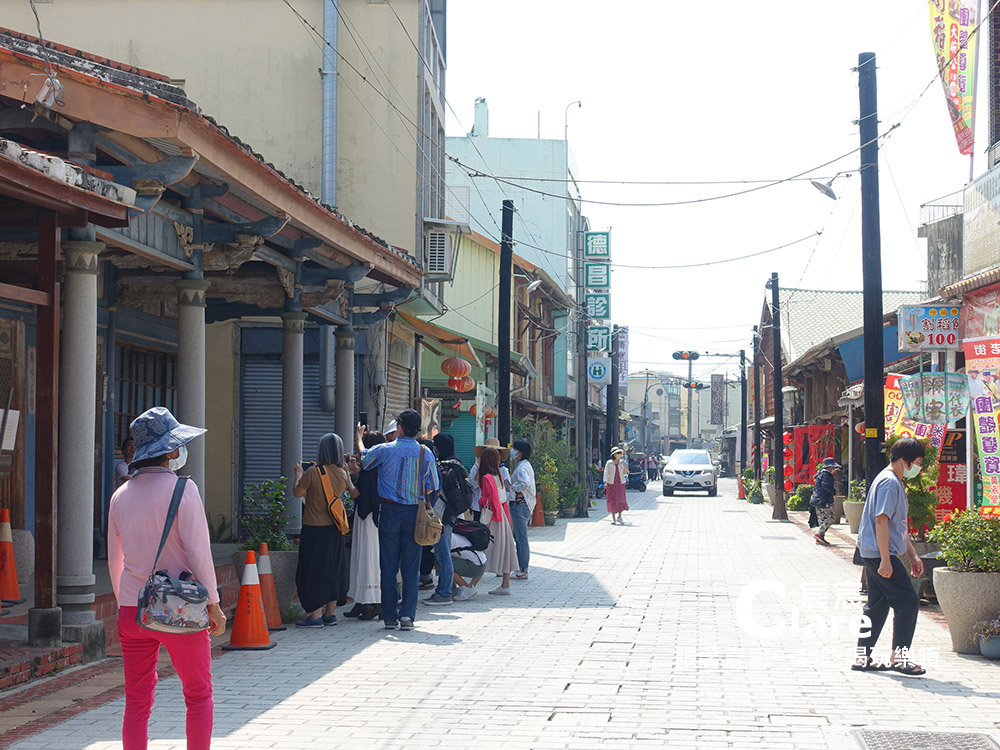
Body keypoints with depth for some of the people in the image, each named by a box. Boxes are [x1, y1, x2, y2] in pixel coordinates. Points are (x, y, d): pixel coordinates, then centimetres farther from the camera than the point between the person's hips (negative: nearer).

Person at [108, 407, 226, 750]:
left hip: (132, 611, 5)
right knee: (198, 694, 10)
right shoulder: (182, 489, -10)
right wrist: (213, 605, -5)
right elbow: (199, 552, -12)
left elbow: (114, 561, 15)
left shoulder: (121, 495, 7)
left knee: (137, 702, 9)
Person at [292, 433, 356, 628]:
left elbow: (297, 493, -3)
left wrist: (298, 474, 13)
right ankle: (330, 613, 19)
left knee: (313, 570, 1)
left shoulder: (313, 472, -15)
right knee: (333, 570, 14)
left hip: (314, 529, -5)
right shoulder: (343, 474, 0)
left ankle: (315, 616, 0)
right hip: (334, 530, 5)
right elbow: (354, 493, 15)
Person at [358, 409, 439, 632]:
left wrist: (359, 438, 33)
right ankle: (407, 615, -1)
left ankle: (390, 617, 7)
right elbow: (432, 487, 4)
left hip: (390, 512, -1)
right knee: (410, 567, 5)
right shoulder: (425, 453, -2)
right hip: (414, 513, 1)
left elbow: (362, 460, 15)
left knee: (388, 567, 5)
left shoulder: (384, 450, -6)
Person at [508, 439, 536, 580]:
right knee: (519, 538, 14)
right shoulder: (526, 465, 16)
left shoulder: (521, 467, -15)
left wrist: (513, 487, -15)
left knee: (521, 538, -6)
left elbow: (525, 484, -30)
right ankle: (521, 567, 19)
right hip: (525, 505, 10)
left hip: (520, 505, -10)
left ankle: (523, 570, -3)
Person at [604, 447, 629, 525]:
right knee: (612, 500, 0)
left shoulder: (622, 462, 5)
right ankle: (613, 518, 10)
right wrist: (605, 482, -15)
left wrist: (626, 468, -12)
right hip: (611, 483, -2)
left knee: (621, 499, -4)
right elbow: (606, 472, -4)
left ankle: (619, 517, 12)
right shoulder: (609, 463, -2)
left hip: (620, 483, 2)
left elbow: (625, 473, 9)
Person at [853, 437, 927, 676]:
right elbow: (881, 521, -21)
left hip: (876, 555, 11)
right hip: (880, 554, -11)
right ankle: (899, 657, -3)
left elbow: (898, 526, 24)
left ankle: (862, 657, 16)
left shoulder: (896, 483, 18)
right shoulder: (889, 482, -15)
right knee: (908, 602, -7)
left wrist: (913, 555, 22)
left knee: (878, 605, 13)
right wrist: (886, 560, -24)